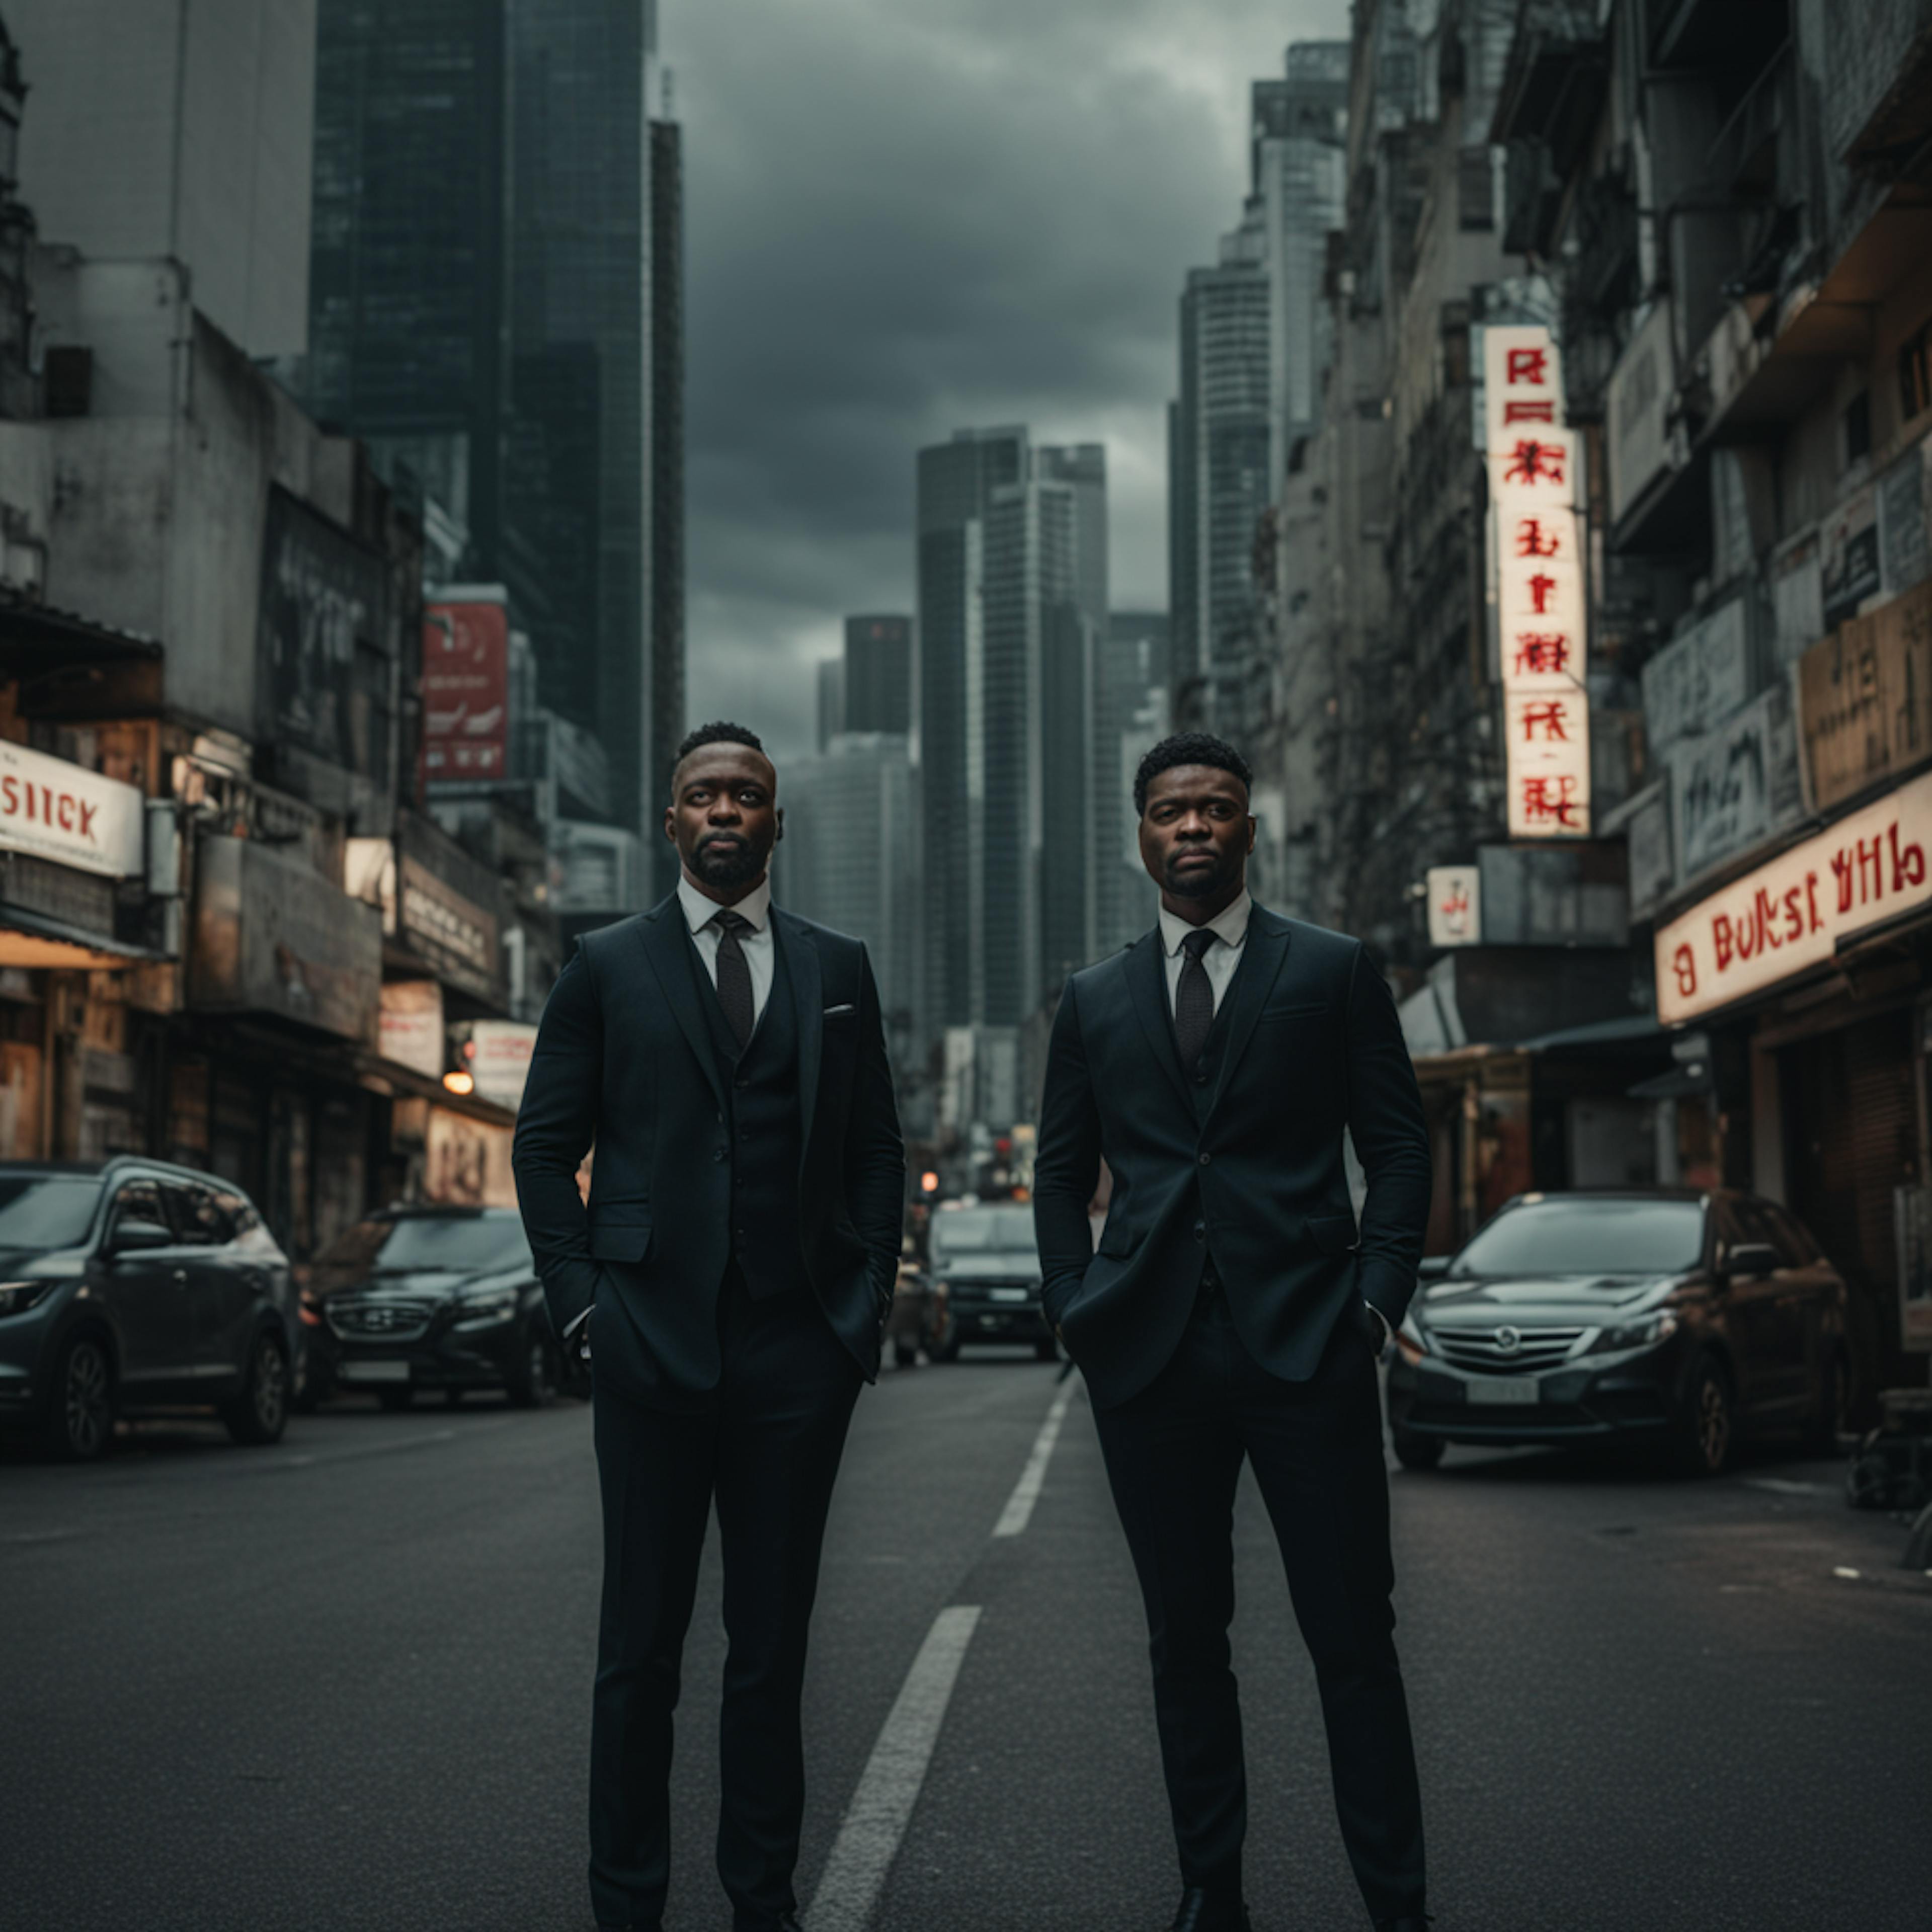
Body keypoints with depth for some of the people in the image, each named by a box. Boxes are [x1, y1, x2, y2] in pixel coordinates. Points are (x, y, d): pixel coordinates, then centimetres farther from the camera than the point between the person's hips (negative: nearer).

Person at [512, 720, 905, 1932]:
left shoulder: (838, 968, 11)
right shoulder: (608, 968, 6)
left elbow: (877, 1146, 12)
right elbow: (546, 1146, 7)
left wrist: (871, 1301, 3)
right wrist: (581, 1300, -2)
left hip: (802, 1346, 2)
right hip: (655, 1337, -1)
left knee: (775, 1639, 9)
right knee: (644, 1642, 5)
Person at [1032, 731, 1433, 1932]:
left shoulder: (1333, 972, 7)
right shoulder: (1096, 1001, 14)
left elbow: (1399, 1144, 5)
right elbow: (1063, 1173, 17)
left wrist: (1379, 1297, -6)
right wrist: (1078, 1311, 4)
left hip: (1306, 1341, -2)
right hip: (1152, 1358, 3)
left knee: (1352, 1633, -1)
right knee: (1186, 1638, 8)